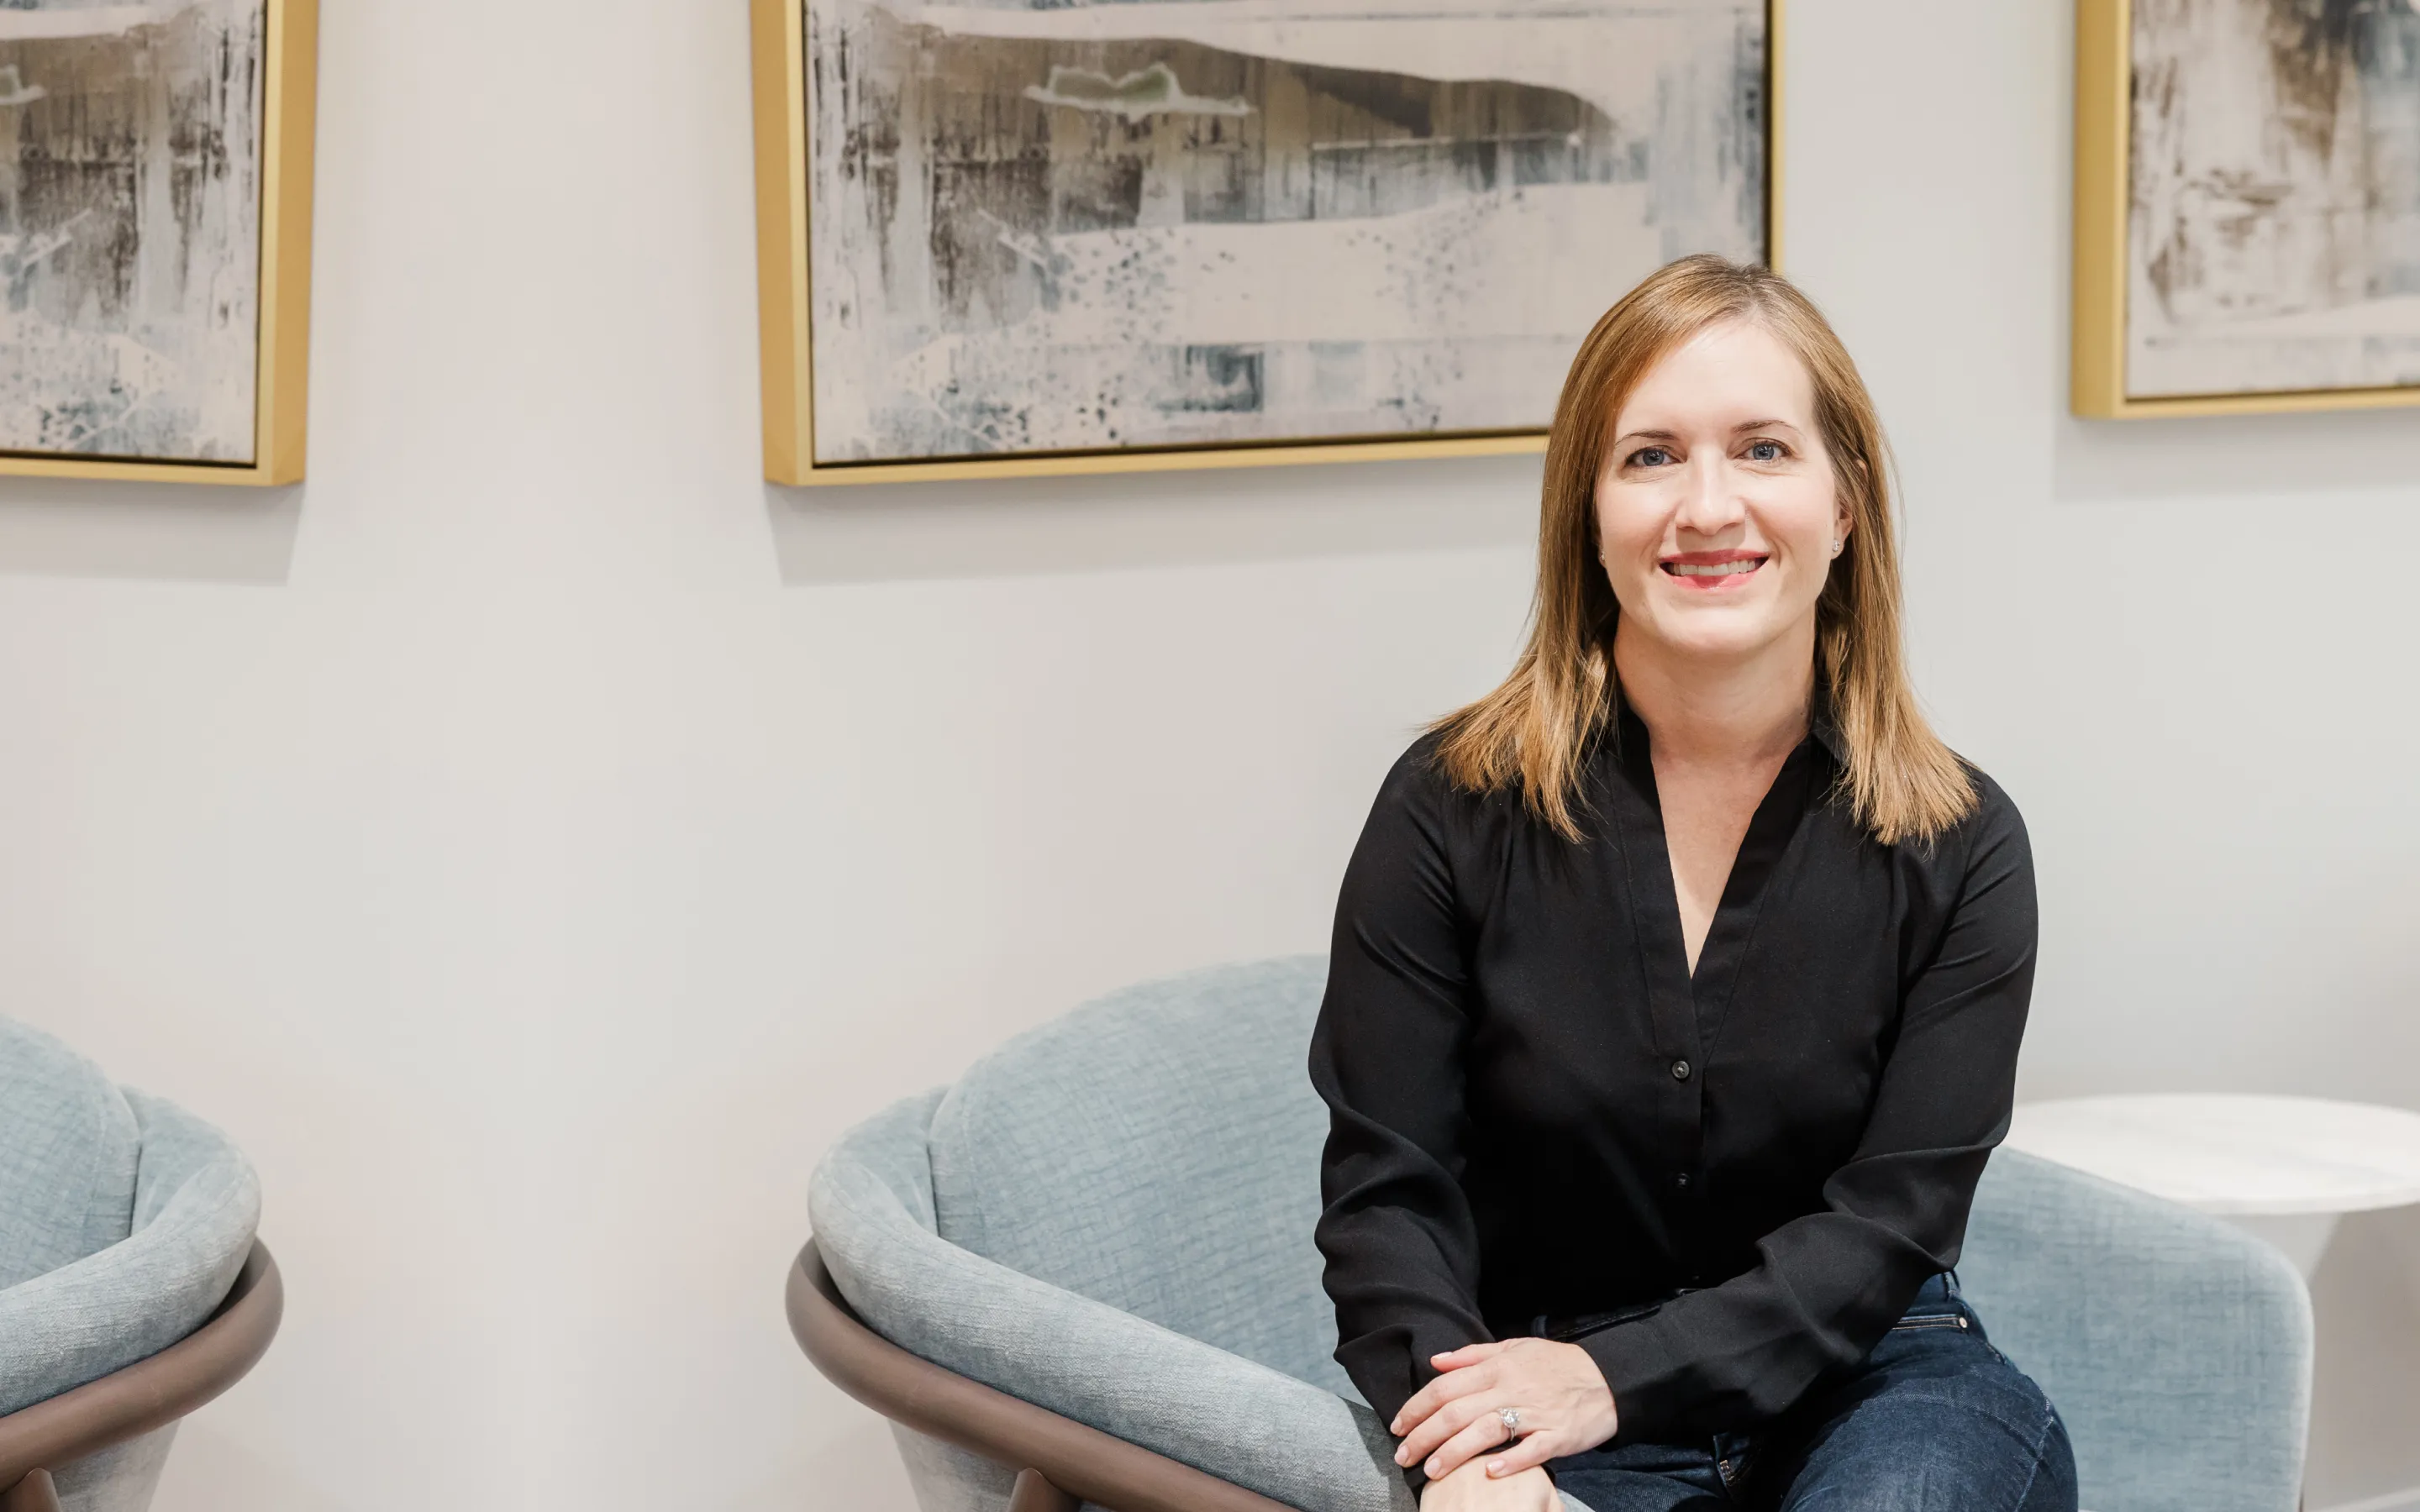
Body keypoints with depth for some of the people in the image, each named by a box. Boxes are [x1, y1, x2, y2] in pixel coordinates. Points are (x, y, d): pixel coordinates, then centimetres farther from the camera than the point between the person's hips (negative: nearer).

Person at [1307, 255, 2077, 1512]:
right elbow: (1385, 1190, -6)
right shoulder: (1453, 808, -3)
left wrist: (1613, 1376, -21)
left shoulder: (1958, 848, -1)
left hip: (1860, 1389, 2)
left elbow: (1888, 1220, -6)